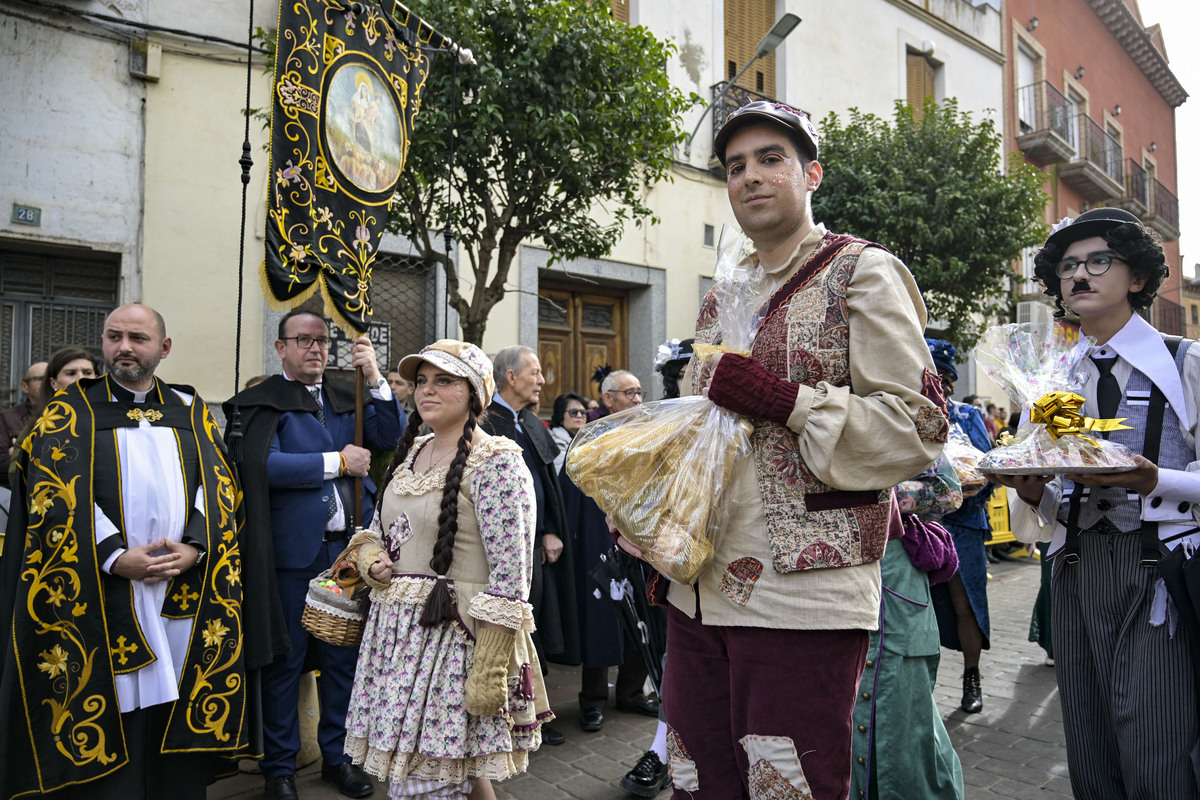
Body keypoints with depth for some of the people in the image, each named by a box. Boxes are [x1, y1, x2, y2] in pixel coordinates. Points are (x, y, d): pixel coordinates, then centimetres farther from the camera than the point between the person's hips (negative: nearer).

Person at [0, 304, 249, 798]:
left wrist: (193, 548, -10)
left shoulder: (190, 411, 12)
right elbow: (56, 497, -4)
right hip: (103, 603, -2)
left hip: (187, 593, 2)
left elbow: (219, 487, 6)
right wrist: (116, 558, -15)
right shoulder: (70, 411, 6)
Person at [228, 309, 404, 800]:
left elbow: (388, 438, 1)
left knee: (344, 657, 12)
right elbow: (264, 464, -16)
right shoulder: (262, 402, -2)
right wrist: (338, 462, -11)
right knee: (285, 660, 7)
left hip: (346, 547, 5)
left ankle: (338, 756, 29)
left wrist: (375, 379, -10)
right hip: (292, 551, -4)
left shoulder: (346, 398, 13)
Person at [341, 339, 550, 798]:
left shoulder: (496, 462, -13)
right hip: (395, 635, 7)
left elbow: (509, 578, -17)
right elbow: (376, 531, 23)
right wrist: (370, 559, 0)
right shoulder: (409, 453, 11)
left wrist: (489, 673, -20)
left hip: (454, 640, -7)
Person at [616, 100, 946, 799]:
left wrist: (785, 400, -18)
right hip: (698, 593, 7)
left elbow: (917, 429, -10)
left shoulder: (863, 273, -2)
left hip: (802, 603, -7)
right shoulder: (721, 300, 18)